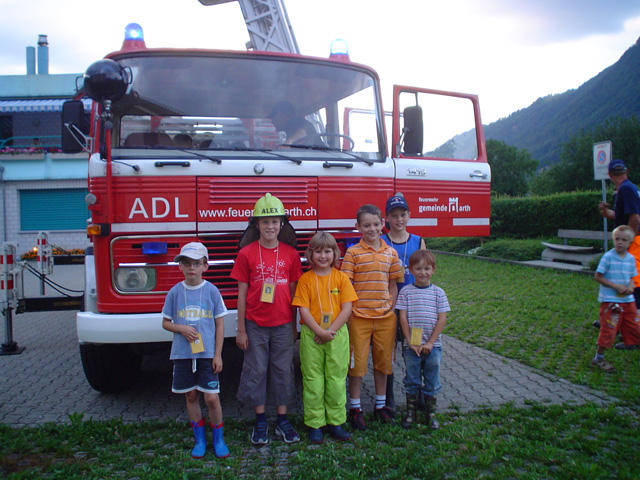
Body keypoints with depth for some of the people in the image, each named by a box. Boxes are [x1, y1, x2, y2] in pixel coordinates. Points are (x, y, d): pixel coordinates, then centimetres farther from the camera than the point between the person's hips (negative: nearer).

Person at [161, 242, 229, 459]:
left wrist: (218, 354, -3)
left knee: (211, 398, -3)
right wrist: (182, 329, -12)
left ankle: (218, 438, 17)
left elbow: (219, 324, 0)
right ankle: (199, 439, 26)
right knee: (191, 396, 11)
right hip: (182, 353, 2)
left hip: (207, 353, -2)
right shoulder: (175, 292, 1)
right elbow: (165, 322, 9)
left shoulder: (211, 291, -3)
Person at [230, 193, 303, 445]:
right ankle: (260, 421, 21)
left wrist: (294, 326, 7)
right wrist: (241, 329, -2)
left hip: (282, 324, 2)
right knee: (256, 370, 6)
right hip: (255, 324, -1)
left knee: (283, 370, 8)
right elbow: (242, 294, -1)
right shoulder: (246, 254, -3)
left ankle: (282, 420, 21)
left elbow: (293, 291, 7)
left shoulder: (290, 253, 2)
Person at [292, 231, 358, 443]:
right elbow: (304, 310, -6)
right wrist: (320, 331, -16)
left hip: (337, 335, 1)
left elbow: (346, 309, -3)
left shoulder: (341, 278, 1)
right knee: (313, 380, 5)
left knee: (337, 379, 8)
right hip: (311, 335, -1)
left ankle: (335, 422, 22)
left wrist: (331, 331, -12)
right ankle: (315, 424, 17)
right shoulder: (305, 279, -1)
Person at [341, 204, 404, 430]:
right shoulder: (353, 252, -5)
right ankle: (355, 408, 18)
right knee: (357, 362, 4)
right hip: (359, 317, -4)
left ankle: (381, 405, 29)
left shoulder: (390, 252, 7)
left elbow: (393, 284, 13)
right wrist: (349, 309, -13)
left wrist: (391, 305, 2)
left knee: (383, 361, 13)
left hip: (385, 317, 4)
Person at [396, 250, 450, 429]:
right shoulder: (406, 291, -2)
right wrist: (411, 343, -10)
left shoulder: (438, 292, 0)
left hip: (433, 345, 1)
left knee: (432, 382, 10)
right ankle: (410, 412, 23)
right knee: (411, 381, 9)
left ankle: (431, 413, 23)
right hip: (411, 345, -1)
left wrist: (430, 342, -9)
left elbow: (442, 319, -2)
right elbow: (403, 318, -4)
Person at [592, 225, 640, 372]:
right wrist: (616, 286, -17)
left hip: (628, 299, 6)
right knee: (609, 329, -5)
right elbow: (598, 277, -11)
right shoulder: (608, 257, -12)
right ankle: (598, 357, 7)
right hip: (610, 300, -6)